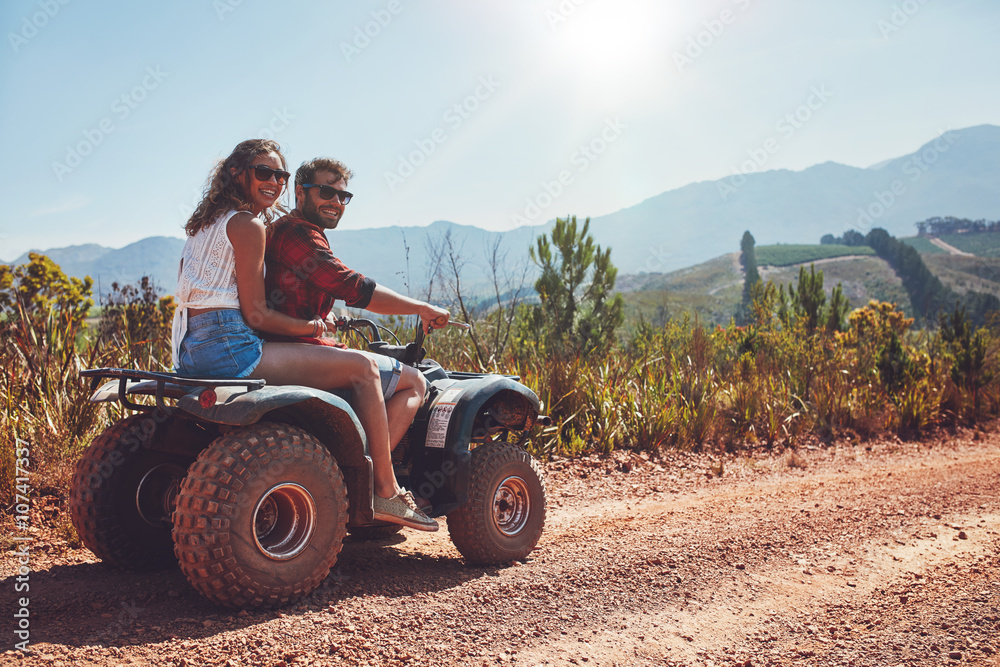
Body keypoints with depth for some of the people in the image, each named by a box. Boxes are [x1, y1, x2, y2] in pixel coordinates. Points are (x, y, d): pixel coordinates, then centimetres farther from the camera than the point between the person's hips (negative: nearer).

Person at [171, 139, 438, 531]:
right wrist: (311, 327, 2)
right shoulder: (247, 225, -8)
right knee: (362, 367, -9)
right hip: (228, 348, -11)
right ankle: (386, 494, -5)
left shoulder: (206, 223, 22)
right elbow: (256, 314, -13)